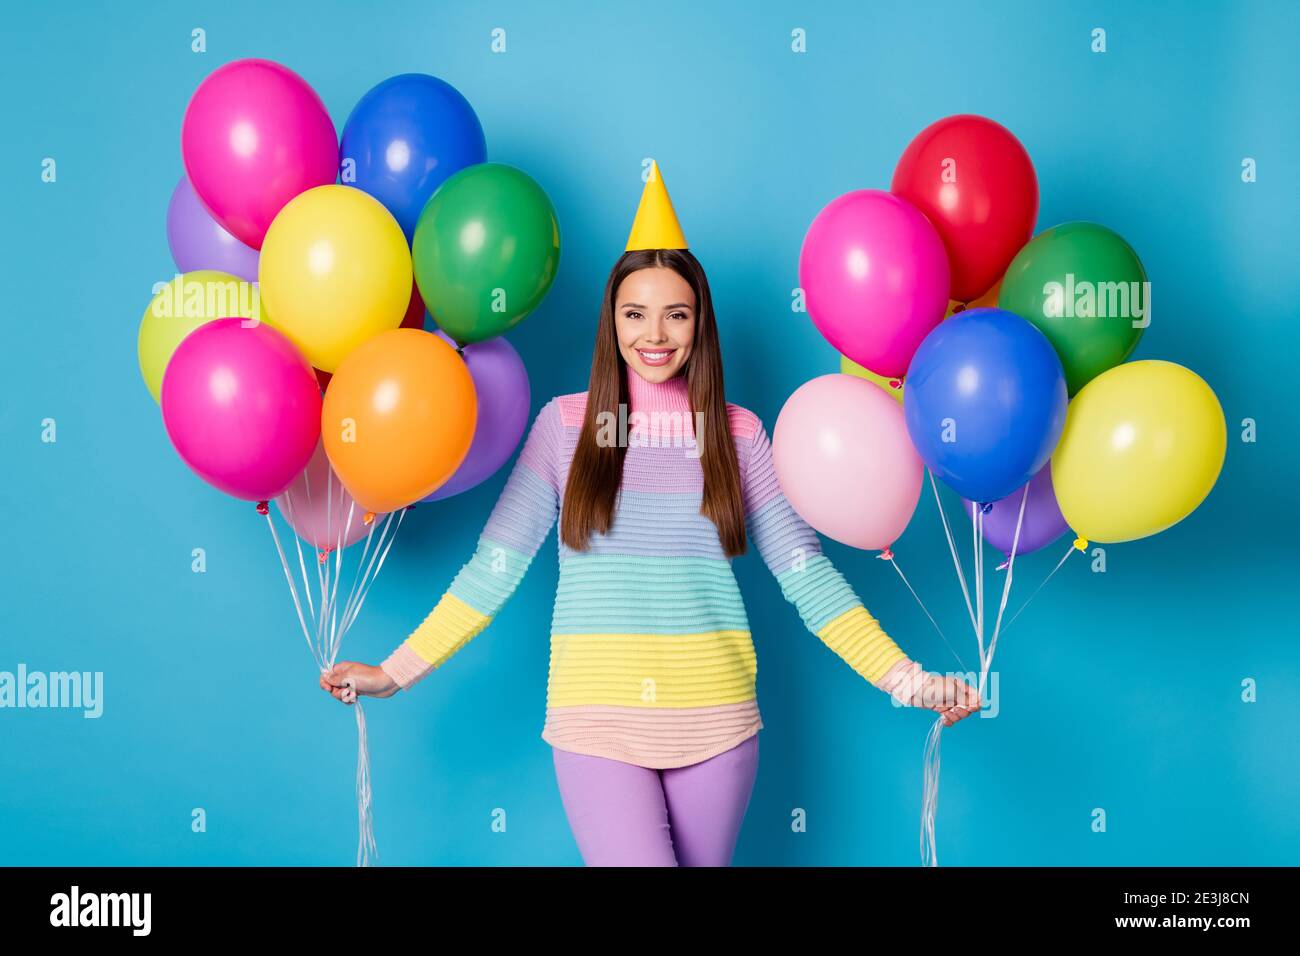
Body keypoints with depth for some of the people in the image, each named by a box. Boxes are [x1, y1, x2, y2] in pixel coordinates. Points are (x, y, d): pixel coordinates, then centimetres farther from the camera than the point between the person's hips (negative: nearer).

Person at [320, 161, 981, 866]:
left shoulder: (736, 432, 5)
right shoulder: (566, 423, 2)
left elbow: (806, 572, 3)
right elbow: (496, 563, 1)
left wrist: (906, 679, -4)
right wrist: (397, 672, -5)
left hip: (714, 723, 2)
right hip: (597, 719, -1)